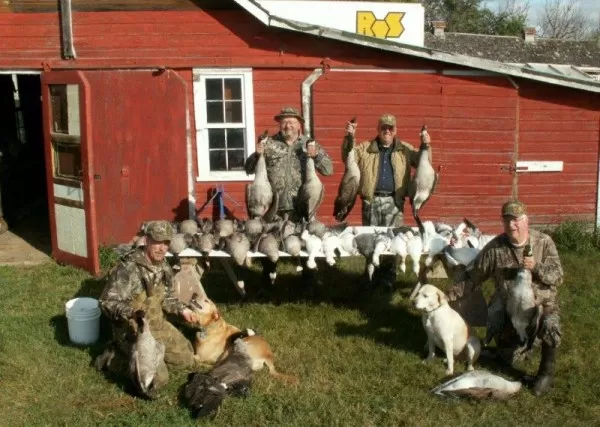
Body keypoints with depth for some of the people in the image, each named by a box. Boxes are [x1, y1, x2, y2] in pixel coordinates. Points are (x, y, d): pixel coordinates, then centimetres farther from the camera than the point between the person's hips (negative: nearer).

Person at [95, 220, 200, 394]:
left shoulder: (162, 265, 2)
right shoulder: (129, 268, -24)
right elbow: (107, 302, -27)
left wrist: (181, 309, 4)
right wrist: (131, 312, -42)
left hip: (158, 325, 8)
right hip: (132, 331, -8)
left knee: (187, 360, 12)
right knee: (157, 378, -20)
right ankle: (115, 357, 2)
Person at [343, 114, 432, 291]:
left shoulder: (405, 149, 10)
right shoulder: (365, 148, 8)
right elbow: (348, 157, -2)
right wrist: (349, 137, -16)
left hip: (394, 201, 0)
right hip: (371, 200, 0)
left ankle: (388, 278, 12)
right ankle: (371, 277, 18)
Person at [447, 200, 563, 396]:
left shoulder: (544, 242, -10)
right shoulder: (494, 248, -10)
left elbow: (558, 276, -11)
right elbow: (473, 277, -2)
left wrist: (536, 267, -29)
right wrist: (451, 296, -7)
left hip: (541, 303, -2)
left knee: (550, 327, -35)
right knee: (508, 358, 6)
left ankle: (546, 371, -7)